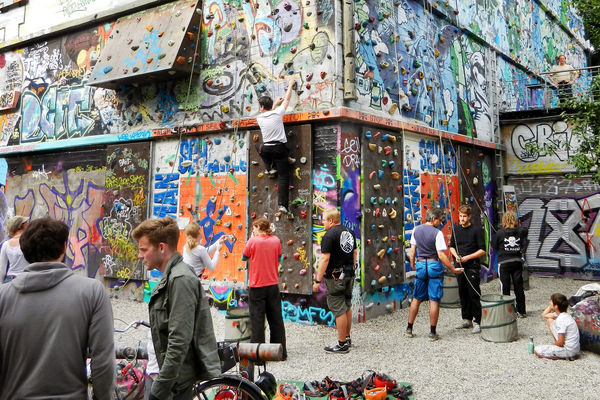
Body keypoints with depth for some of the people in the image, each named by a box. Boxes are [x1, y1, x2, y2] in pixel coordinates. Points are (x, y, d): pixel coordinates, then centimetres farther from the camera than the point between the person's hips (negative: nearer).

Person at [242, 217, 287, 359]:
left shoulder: (253, 241, -11)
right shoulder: (276, 240, 0)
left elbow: (244, 257, 3)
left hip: (257, 286, -4)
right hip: (273, 285, 4)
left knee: (257, 320, 4)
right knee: (276, 319, 13)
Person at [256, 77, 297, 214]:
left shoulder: (259, 118, 3)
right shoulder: (277, 113, -3)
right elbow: (287, 99, 12)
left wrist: (276, 104, 37)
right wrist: (290, 85, 26)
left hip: (266, 149, 2)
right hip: (279, 149, -1)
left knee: (261, 148, 38)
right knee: (283, 177, 1)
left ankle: (270, 168, 33)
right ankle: (282, 204, -8)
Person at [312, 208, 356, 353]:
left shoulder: (329, 235, -16)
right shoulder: (349, 232, 10)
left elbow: (324, 259, -20)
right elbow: (354, 253, 15)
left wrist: (317, 280, -16)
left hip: (335, 276, -9)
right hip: (349, 275, 9)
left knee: (339, 310, -2)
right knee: (347, 307, 19)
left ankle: (342, 344, 3)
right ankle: (347, 338, 30)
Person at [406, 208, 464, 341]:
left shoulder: (416, 230, 4)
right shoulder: (437, 233, -12)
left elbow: (412, 251, 9)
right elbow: (441, 255, -15)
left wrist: (412, 264, 25)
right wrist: (453, 269, -9)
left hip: (420, 265, 5)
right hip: (434, 266, -5)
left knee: (417, 299, 14)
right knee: (434, 300, 2)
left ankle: (409, 329, 17)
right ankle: (432, 333, 6)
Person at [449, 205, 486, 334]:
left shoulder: (476, 230, -7)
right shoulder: (456, 229, 9)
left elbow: (482, 250, -7)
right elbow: (452, 246, 19)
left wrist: (467, 257, -14)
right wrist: (456, 256, 0)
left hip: (472, 267, -5)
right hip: (460, 266, 5)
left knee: (474, 295, -5)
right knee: (463, 294, 11)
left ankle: (477, 322, 0)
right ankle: (467, 320, 22)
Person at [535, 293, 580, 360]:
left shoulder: (561, 319, -24)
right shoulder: (560, 314, 3)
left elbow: (560, 343, -22)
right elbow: (544, 315, 19)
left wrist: (553, 345, -2)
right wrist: (550, 306, 6)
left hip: (569, 350, -9)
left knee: (536, 350, -11)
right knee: (549, 320, 14)